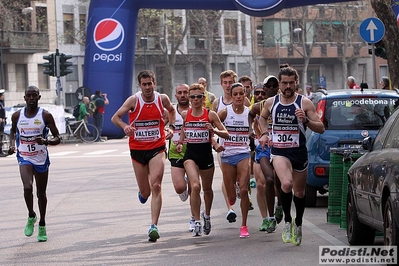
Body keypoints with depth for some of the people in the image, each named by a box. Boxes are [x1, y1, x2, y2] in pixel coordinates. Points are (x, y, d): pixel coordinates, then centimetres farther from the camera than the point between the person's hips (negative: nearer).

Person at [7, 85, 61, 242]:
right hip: (24, 158, 0)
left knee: (41, 193, 10)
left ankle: (42, 226, 26)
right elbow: (13, 130, 21)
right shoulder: (17, 116, -1)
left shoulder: (45, 115, -6)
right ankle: (31, 216, 2)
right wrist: (12, 144, 2)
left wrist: (46, 141, -25)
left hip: (41, 158, 0)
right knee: (27, 187, -23)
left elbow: (57, 138, -4)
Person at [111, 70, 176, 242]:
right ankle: (143, 192, 48)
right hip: (137, 149, 0)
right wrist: (124, 126, -23)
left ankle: (154, 226, -16)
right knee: (145, 192, 7)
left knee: (156, 186, -16)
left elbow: (171, 111, 21)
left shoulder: (162, 99, -1)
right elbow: (115, 118, -3)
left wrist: (171, 127, 6)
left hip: (157, 148, 0)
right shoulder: (133, 100, -7)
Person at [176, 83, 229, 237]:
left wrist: (214, 130, -23)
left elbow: (226, 134, -4)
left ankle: (207, 215, 44)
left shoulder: (210, 115, -5)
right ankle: (197, 223, -16)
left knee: (207, 188, 16)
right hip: (190, 154, -1)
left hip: (206, 154, 1)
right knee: (195, 186, -21)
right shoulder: (184, 115, 0)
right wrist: (180, 143, 4)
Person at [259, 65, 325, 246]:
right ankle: (287, 221, -8)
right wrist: (264, 133, 10)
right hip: (279, 151, -1)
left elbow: (321, 129, -5)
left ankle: (298, 224, 38)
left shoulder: (305, 103, -4)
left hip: (299, 151, 1)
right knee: (286, 184, -27)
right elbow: (263, 117, 27)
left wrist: (306, 120, -22)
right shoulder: (271, 102, 3)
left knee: (299, 192, 12)